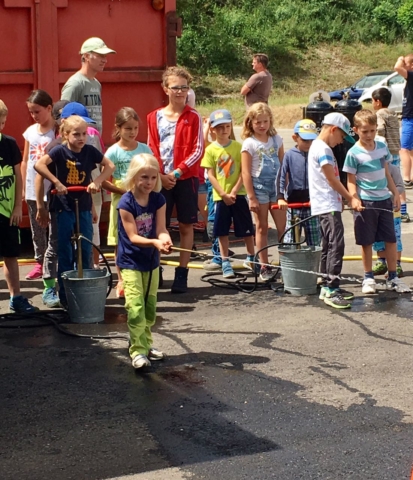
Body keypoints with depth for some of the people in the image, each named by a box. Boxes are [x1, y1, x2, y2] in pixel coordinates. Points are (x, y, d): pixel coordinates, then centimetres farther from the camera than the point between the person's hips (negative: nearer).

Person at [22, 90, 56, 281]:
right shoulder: (30, 131, 8)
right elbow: (25, 161, 13)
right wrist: (22, 188, 12)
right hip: (33, 189, 5)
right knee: (37, 230, 14)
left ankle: (53, 266, 4)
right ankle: (39, 262, 25)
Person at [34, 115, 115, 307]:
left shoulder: (90, 151, -2)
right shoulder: (60, 151, -11)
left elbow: (110, 166, 5)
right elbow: (39, 165, -22)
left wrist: (97, 181, -10)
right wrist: (56, 182, -26)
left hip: (84, 207, 3)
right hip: (64, 208, -3)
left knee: (86, 251, 8)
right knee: (65, 253, 3)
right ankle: (65, 295, 10)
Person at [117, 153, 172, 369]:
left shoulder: (158, 200, -4)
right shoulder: (126, 203, -18)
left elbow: (161, 229, -10)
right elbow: (133, 236, -21)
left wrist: (165, 239, -34)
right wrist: (154, 242, -37)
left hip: (151, 260, 5)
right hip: (130, 262, -5)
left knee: (150, 306, 14)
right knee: (136, 307, -13)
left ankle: (145, 344, 29)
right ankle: (137, 351, -8)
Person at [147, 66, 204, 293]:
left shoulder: (193, 117, -1)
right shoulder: (155, 117, 6)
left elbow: (197, 150, -5)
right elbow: (151, 150, 5)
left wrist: (177, 172, -14)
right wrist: (160, 175, -8)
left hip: (186, 178, -1)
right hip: (161, 180, 2)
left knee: (186, 226, 4)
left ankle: (182, 273, 10)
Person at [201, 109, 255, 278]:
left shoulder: (238, 147, 0)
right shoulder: (210, 150, -1)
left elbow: (243, 172, -3)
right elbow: (211, 175, -3)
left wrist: (234, 191, -11)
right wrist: (223, 194, -11)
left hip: (238, 194, 0)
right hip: (220, 196, 0)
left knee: (246, 229, 5)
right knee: (222, 231, 5)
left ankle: (252, 258, 20)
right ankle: (225, 263, 14)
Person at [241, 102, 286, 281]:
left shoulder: (276, 140, 6)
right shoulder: (249, 143, -6)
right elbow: (246, 172, -9)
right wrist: (251, 197, -12)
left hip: (276, 186, 3)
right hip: (259, 187, -3)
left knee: (283, 227, 2)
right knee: (262, 228, 5)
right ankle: (264, 266, 11)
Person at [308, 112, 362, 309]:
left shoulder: (318, 146, 18)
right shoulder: (322, 149, -14)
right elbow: (332, 180, -15)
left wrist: (344, 198, 11)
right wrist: (350, 199, -8)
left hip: (328, 206, 11)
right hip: (327, 206, -11)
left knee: (328, 246, 14)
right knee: (336, 245, -14)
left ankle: (328, 288, 20)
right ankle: (331, 290, -14)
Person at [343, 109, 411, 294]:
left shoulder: (382, 147, 6)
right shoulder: (354, 154, -10)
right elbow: (351, 181, -9)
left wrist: (395, 193, 15)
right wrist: (355, 200, -21)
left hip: (384, 200, 5)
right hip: (365, 203, -5)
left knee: (391, 239, 6)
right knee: (367, 242, 4)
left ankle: (393, 277, 16)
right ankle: (368, 278, 17)